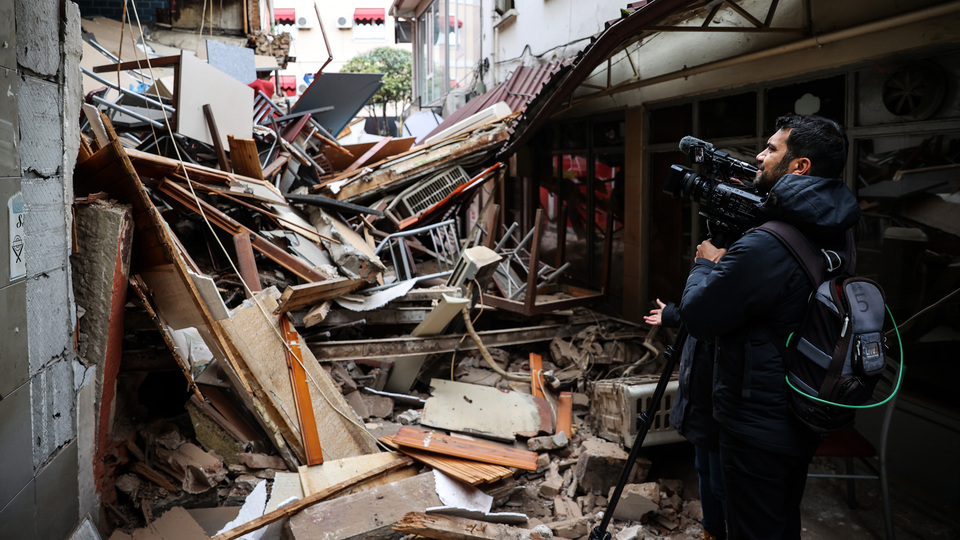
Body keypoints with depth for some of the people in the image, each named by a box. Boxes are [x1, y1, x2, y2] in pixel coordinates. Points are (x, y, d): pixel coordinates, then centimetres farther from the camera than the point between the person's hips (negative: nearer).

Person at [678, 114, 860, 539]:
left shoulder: (765, 247, -27)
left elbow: (697, 318, -19)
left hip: (759, 428, -9)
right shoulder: (828, 235, 3)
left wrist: (707, 263, -3)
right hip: (804, 420, 9)